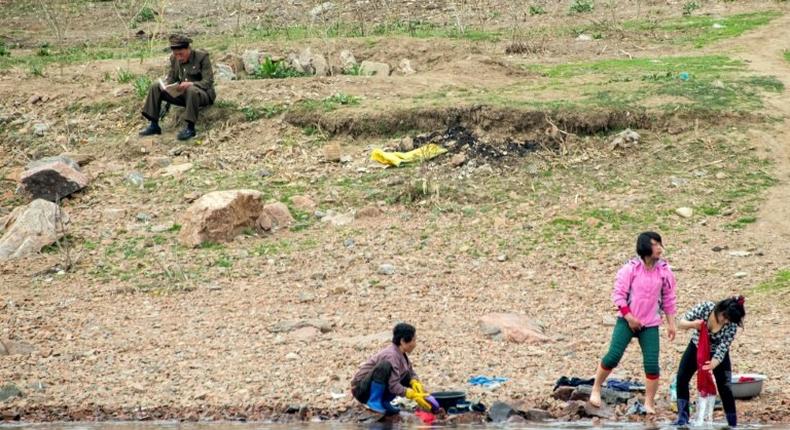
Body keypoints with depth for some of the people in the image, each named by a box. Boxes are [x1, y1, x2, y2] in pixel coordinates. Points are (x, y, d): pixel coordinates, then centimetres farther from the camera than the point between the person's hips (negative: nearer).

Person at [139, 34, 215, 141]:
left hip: (203, 94, -6)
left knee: (191, 90, -41)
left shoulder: (202, 57, -13)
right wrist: (166, 84, -14)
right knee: (155, 87, -8)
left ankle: (190, 128, -33)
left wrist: (190, 84, -35)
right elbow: (171, 77, 12)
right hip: (183, 94, 6)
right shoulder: (174, 59, 3)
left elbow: (208, 82, -18)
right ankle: (154, 125, -8)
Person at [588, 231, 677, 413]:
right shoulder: (630, 268, -9)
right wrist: (629, 317, -13)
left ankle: (649, 404, 8)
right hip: (627, 321, -2)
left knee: (652, 364, -5)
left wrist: (671, 324, 8)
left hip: (650, 325, 2)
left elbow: (668, 299, 9)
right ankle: (596, 389, 12)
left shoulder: (664, 271, 0)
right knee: (613, 357, -10)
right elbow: (618, 294, -6)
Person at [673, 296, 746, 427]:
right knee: (682, 378, -8)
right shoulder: (705, 307, -29)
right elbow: (681, 323, -22)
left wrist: (712, 365, -51)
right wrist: (693, 324, -44)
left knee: (724, 386, -12)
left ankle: (733, 423, -1)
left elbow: (721, 351, -32)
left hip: (717, 353, -2)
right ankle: (683, 418, 2)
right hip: (696, 347, 2)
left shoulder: (731, 326, -31)